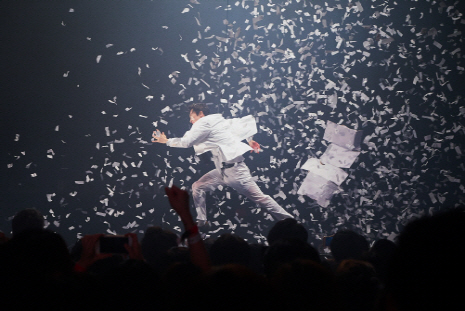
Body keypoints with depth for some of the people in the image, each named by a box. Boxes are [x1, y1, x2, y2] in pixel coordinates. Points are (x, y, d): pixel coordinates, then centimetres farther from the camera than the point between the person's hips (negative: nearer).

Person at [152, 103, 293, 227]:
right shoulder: (220, 121, 19)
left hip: (234, 168, -10)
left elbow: (187, 142, -11)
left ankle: (288, 220, -6)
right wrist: (250, 139, 21)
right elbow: (244, 121, 23)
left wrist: (166, 141, 2)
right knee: (198, 187, 9)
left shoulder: (204, 122, -7)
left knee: (258, 196, -9)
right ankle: (201, 222, 13)